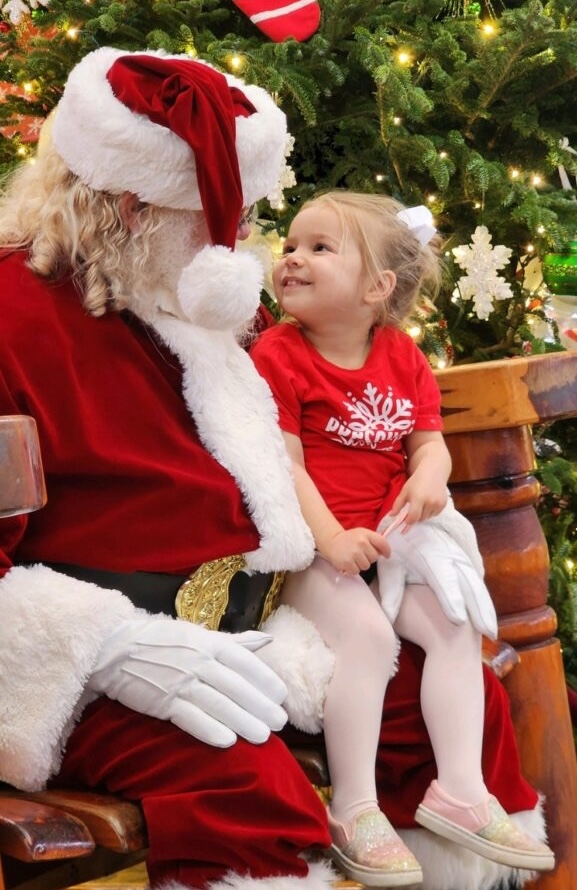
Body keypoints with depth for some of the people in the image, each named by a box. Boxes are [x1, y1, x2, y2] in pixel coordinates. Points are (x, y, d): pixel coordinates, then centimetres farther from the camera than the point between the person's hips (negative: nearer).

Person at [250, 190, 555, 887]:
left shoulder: (403, 358, 9)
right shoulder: (277, 355, -7)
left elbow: (429, 440, 10)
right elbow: (283, 462, -14)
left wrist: (430, 475, -16)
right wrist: (331, 538, -25)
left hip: (393, 539, 6)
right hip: (309, 544, -6)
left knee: (454, 623, -9)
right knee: (364, 632, -26)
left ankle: (460, 789, -1)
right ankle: (353, 810, -18)